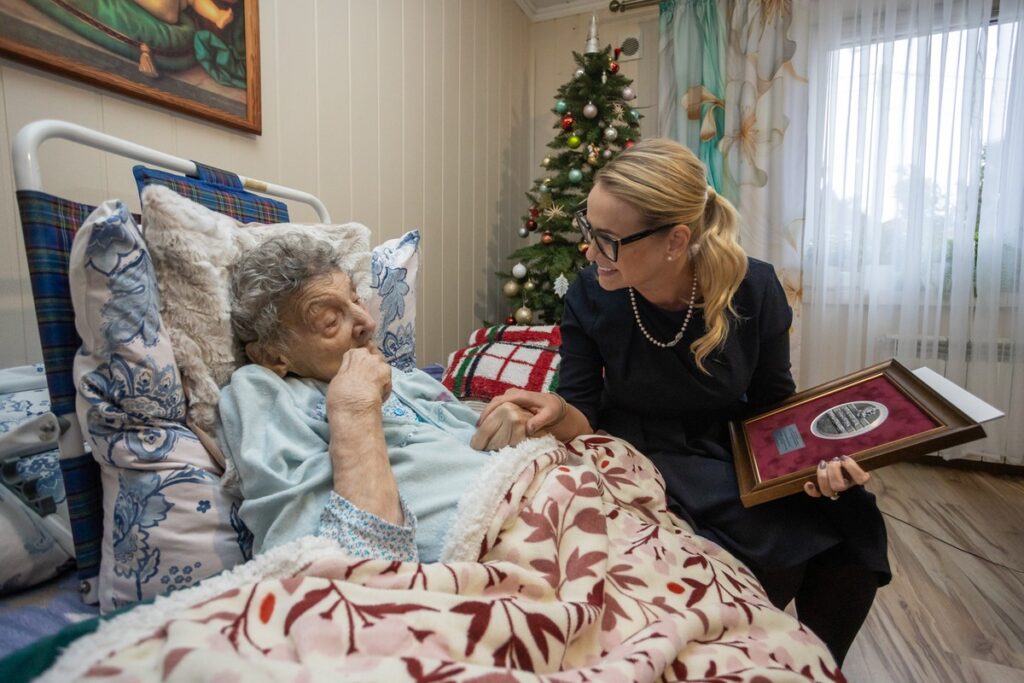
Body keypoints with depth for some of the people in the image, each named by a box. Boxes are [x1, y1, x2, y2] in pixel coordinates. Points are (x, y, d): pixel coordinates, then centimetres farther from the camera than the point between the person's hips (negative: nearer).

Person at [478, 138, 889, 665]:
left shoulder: (753, 289, -16)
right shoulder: (589, 297, -17)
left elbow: (773, 403, -1)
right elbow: (586, 417, -13)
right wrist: (556, 411, -35)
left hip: (730, 457, 3)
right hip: (644, 460, -2)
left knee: (851, 524, -16)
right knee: (779, 555, -22)